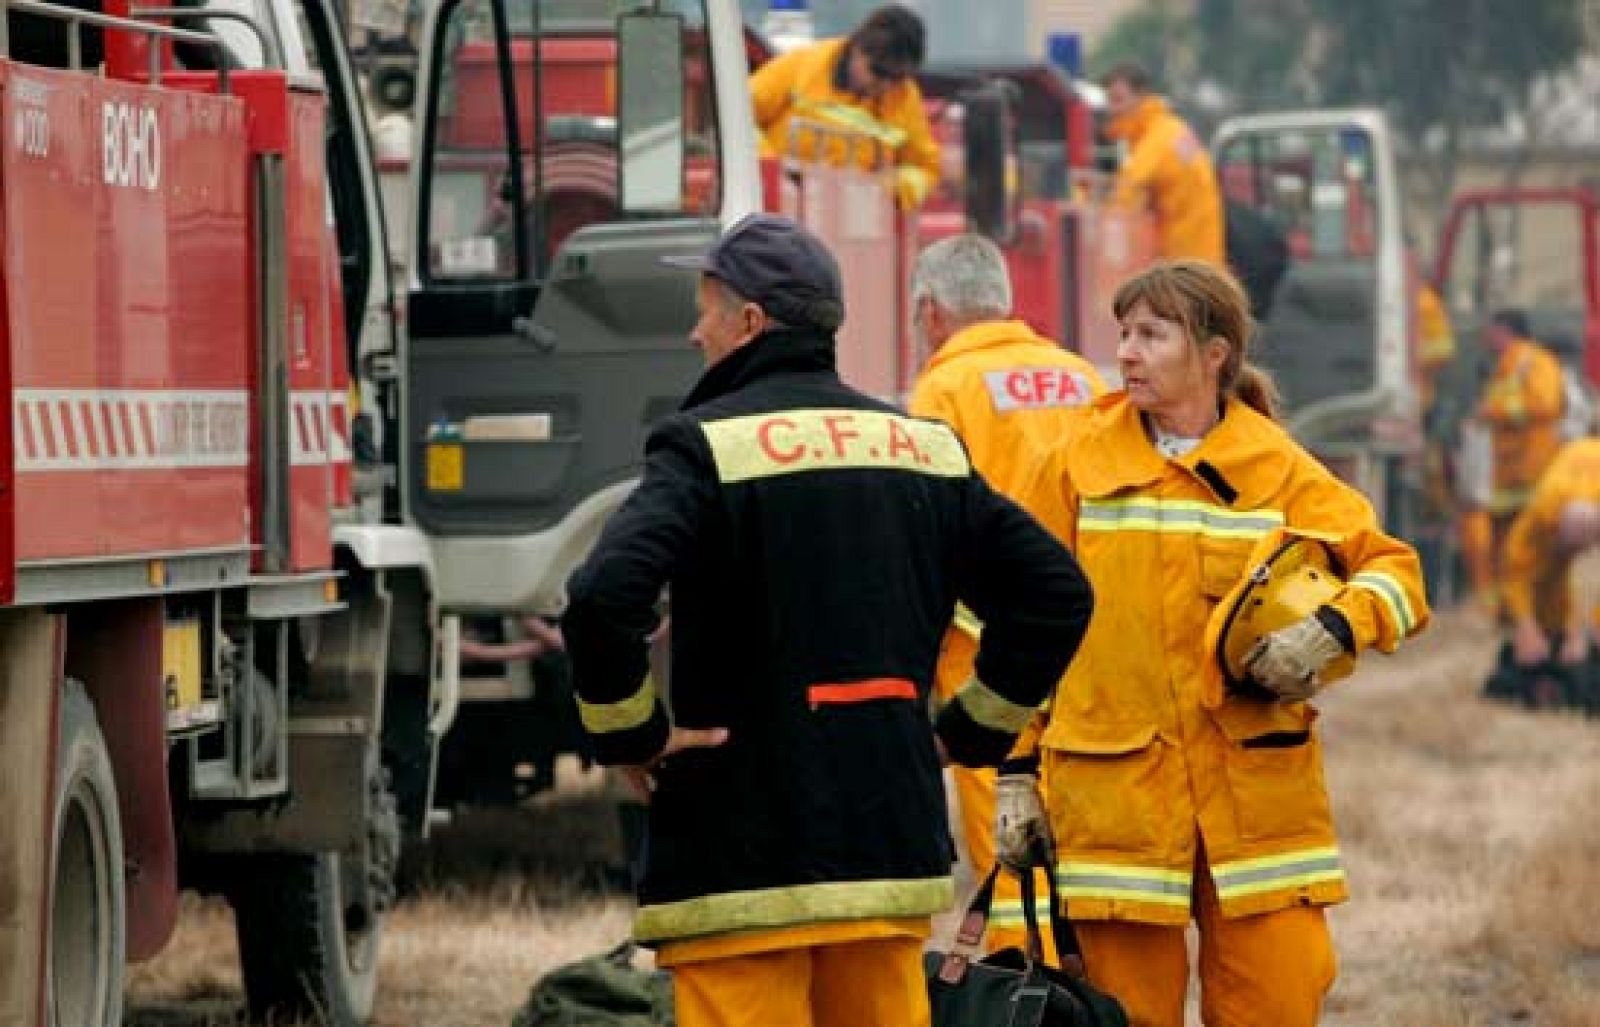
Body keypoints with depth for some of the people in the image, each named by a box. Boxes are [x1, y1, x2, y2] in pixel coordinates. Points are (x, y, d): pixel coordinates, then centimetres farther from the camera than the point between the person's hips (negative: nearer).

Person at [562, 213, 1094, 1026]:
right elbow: (1054, 593, 11)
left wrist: (630, 734, -9)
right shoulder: (923, 446, 11)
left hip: (741, 862, -6)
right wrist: (968, 731, 15)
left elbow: (602, 600, -24)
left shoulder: (708, 447, -8)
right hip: (893, 848, 6)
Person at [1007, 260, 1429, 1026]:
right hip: (1114, 785, 0)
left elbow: (1393, 569, 4)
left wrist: (1333, 630, -16)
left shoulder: (1277, 467, 5)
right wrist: (1016, 774, 5)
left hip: (1257, 786, 0)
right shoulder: (1080, 463, 5)